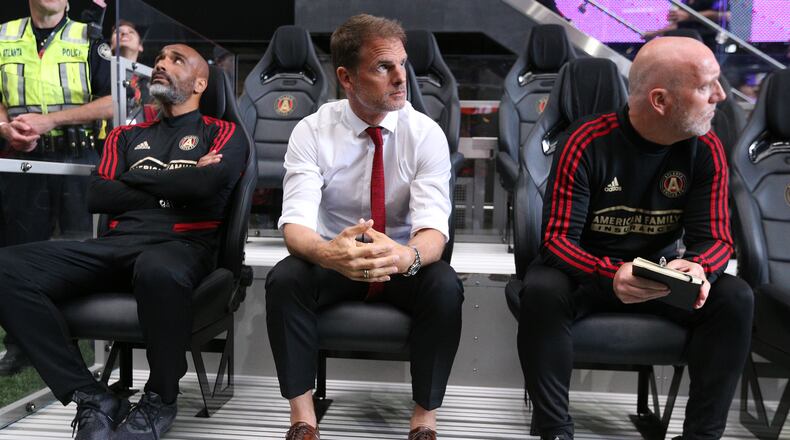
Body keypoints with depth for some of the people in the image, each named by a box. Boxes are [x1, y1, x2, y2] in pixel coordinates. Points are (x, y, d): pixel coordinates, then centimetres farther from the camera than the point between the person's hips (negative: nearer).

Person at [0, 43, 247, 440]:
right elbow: (97, 197, 11)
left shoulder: (223, 134, 15)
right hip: (116, 243, 5)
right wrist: (178, 185, 4)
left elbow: (207, 183, -8)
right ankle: (91, 399, -17)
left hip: (182, 243, -4)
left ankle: (159, 401, -15)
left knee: (159, 272, -43)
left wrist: (134, 178, 5)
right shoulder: (126, 136, 27)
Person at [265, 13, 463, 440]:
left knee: (445, 287, -31)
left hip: (404, 264, 0)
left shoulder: (426, 133, -13)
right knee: (284, 279, -30)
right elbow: (296, 223, -23)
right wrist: (327, 252, -48)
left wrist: (406, 255, -48)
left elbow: (433, 228, -23)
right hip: (332, 263, 1)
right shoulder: (311, 131, -13)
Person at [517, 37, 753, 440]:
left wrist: (696, 266, -33)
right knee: (543, 289, -34)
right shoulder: (586, 143, -20)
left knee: (734, 297, -22)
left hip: (662, 273, 3)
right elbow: (557, 239, -21)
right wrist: (611, 276, -40)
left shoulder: (706, 149, -9)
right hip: (588, 270, -3)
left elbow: (715, 237, -7)